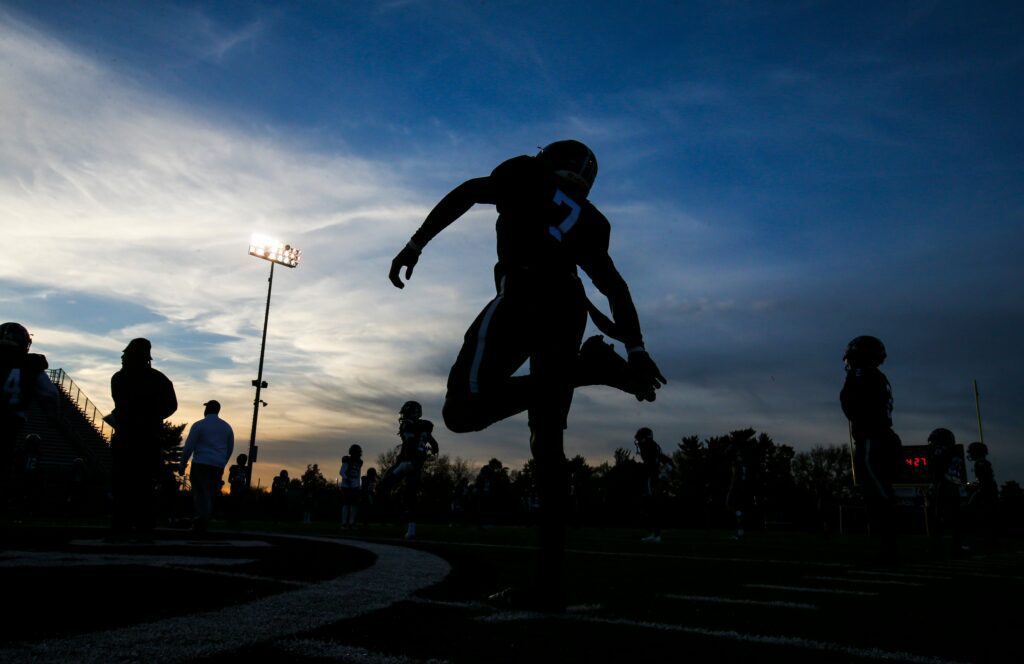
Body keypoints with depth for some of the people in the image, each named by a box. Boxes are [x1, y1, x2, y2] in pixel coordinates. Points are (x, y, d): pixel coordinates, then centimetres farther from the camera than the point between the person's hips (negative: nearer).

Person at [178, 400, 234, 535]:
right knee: (210, 495, 11)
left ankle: (202, 520, -16)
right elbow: (230, 449, 16)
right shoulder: (227, 427, 11)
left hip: (201, 464, -4)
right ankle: (203, 524, 12)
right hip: (218, 467, 4)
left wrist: (182, 465, 1)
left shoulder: (199, 425, -4)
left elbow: (189, 447, -7)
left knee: (200, 494, -3)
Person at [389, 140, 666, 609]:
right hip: (567, 312, 6)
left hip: (524, 298, -5)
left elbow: (466, 193, 7)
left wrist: (416, 245, 5)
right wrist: (636, 350, 17)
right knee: (547, 443, 7)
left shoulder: (528, 173, 23)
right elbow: (615, 288, 21)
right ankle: (550, 582, 5)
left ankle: (583, 367, -25)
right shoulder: (590, 220, 30)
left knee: (463, 410, -16)